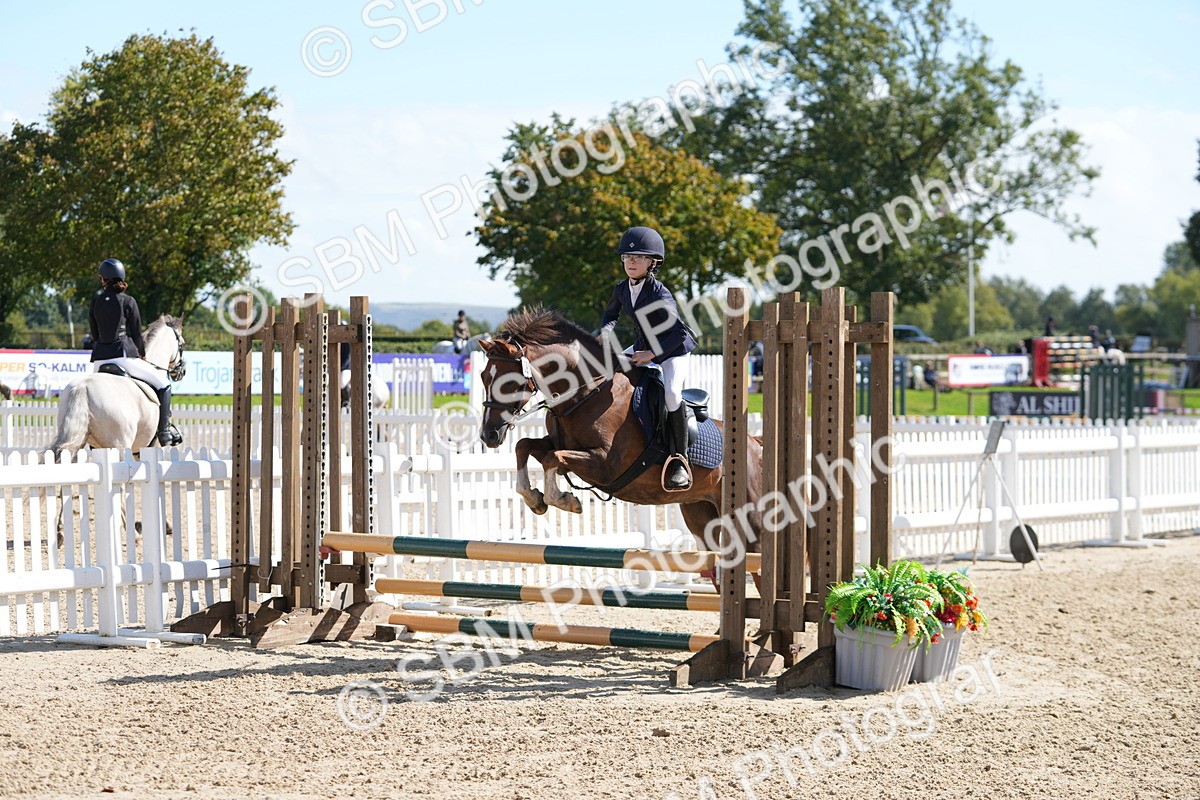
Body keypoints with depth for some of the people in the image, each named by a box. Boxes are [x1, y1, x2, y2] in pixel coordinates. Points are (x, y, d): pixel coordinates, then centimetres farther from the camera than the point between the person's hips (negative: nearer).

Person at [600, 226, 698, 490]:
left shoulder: (660, 295, -26)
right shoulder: (622, 289, -3)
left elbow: (679, 332, -29)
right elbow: (611, 313, 18)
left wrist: (652, 354, -30)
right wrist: (605, 331, -3)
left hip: (673, 350, -8)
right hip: (644, 346, 8)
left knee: (671, 392, -32)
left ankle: (680, 460, -24)